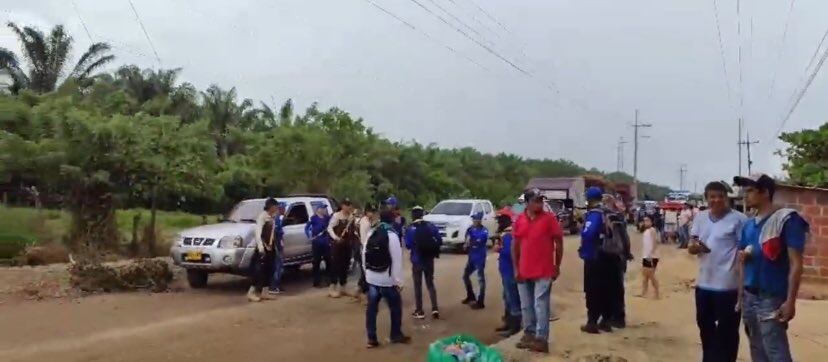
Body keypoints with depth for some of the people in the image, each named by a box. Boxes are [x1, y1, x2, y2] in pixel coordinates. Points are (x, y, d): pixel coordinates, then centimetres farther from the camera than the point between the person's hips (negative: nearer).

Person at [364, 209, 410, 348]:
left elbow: (364, 255, 9)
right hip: (387, 279, -6)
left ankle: (371, 338, 11)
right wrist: (398, 280, -11)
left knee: (372, 307, 9)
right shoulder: (392, 235, -14)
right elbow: (396, 260, -16)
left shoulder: (370, 235, 6)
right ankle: (396, 335, 20)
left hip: (371, 277, 6)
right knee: (396, 306, 11)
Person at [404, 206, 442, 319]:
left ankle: (419, 312, 10)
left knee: (418, 286, 8)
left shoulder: (410, 229, -10)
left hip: (417, 260, -3)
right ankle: (435, 309, 2)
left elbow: (408, 245, -8)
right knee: (430, 284, 13)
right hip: (429, 260, 3)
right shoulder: (431, 226, -2)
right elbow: (440, 241, -1)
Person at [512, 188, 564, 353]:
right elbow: (515, 245, 10)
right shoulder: (519, 220, 4)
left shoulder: (550, 218, -6)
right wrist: (516, 268, 5)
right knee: (526, 306, 12)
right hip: (524, 272, 4)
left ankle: (541, 338, 2)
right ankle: (529, 333, 24)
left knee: (540, 306, -3)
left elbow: (559, 243, -1)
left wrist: (557, 266, 1)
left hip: (544, 272, -4)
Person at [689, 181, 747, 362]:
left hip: (728, 285, -6)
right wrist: (694, 246, -14)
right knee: (704, 325, 19)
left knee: (726, 330, 4)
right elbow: (691, 247, 10)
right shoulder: (700, 218, 8)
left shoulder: (739, 219, -10)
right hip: (703, 283, 6)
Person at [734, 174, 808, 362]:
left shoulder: (787, 219, -10)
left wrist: (790, 301, -18)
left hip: (772, 298, -7)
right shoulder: (749, 224, 11)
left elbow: (796, 263, -13)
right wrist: (743, 255, -3)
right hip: (749, 296, 8)